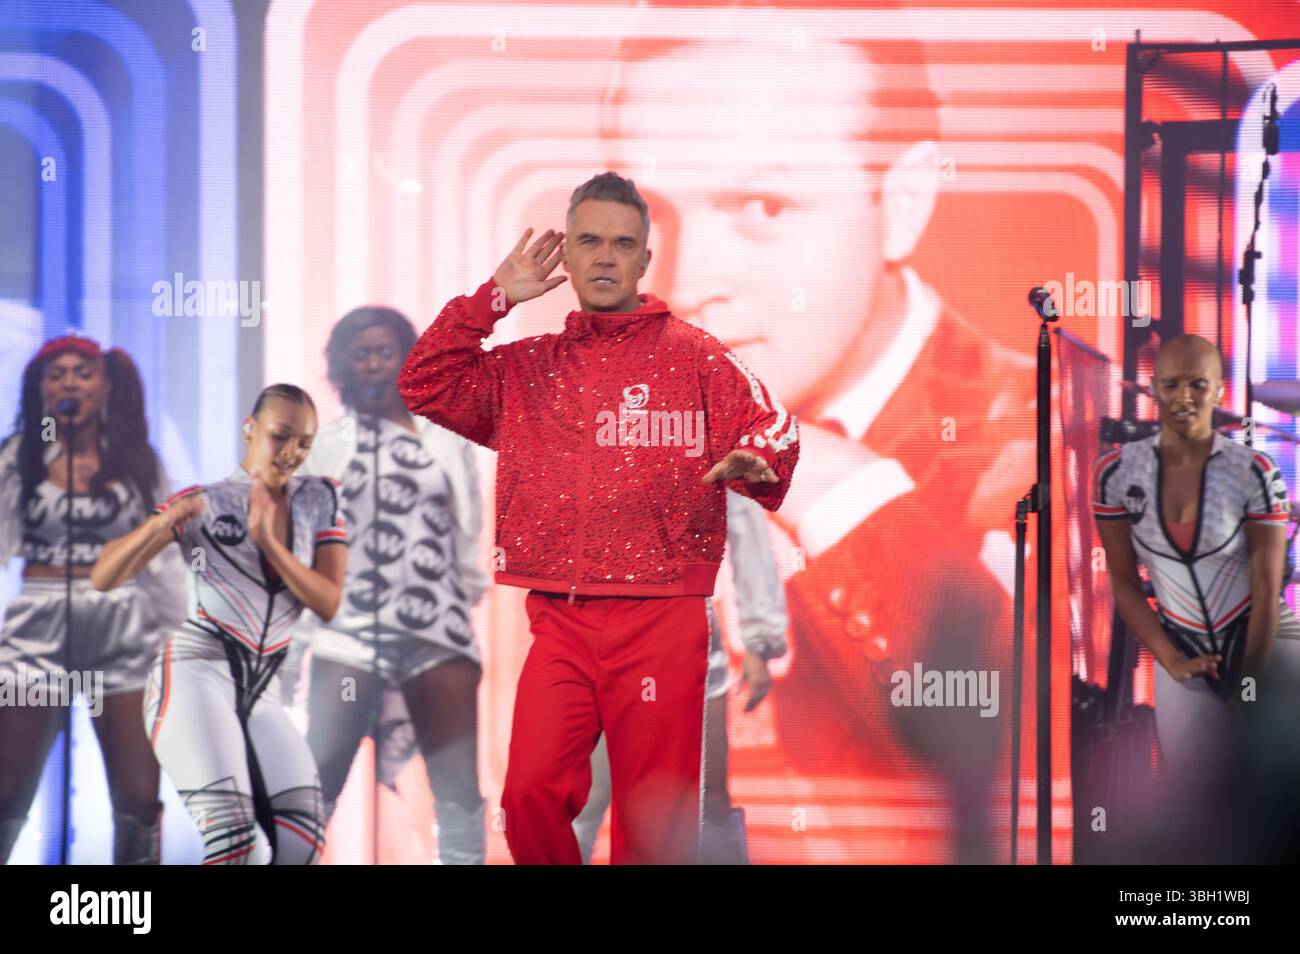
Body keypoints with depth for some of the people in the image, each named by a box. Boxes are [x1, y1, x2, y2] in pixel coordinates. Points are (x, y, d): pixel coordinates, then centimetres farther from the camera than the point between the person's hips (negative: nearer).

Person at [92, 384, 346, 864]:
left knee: (302, 846, -9)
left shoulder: (320, 500, 12)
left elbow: (329, 604, 0)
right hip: (195, 673, -5)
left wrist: (269, 541, -13)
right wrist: (162, 522, -22)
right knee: (236, 845, -24)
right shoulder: (204, 502, 3)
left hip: (260, 693, 5)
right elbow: (103, 577, -4)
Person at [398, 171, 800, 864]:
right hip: (558, 623, 2)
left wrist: (753, 462, -26)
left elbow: (772, 431, -2)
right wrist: (496, 295, 1)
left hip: (661, 621, -2)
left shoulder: (694, 357, 7)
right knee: (531, 795, -10)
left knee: (653, 820, -1)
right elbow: (425, 387, 5)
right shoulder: (527, 367, 15)